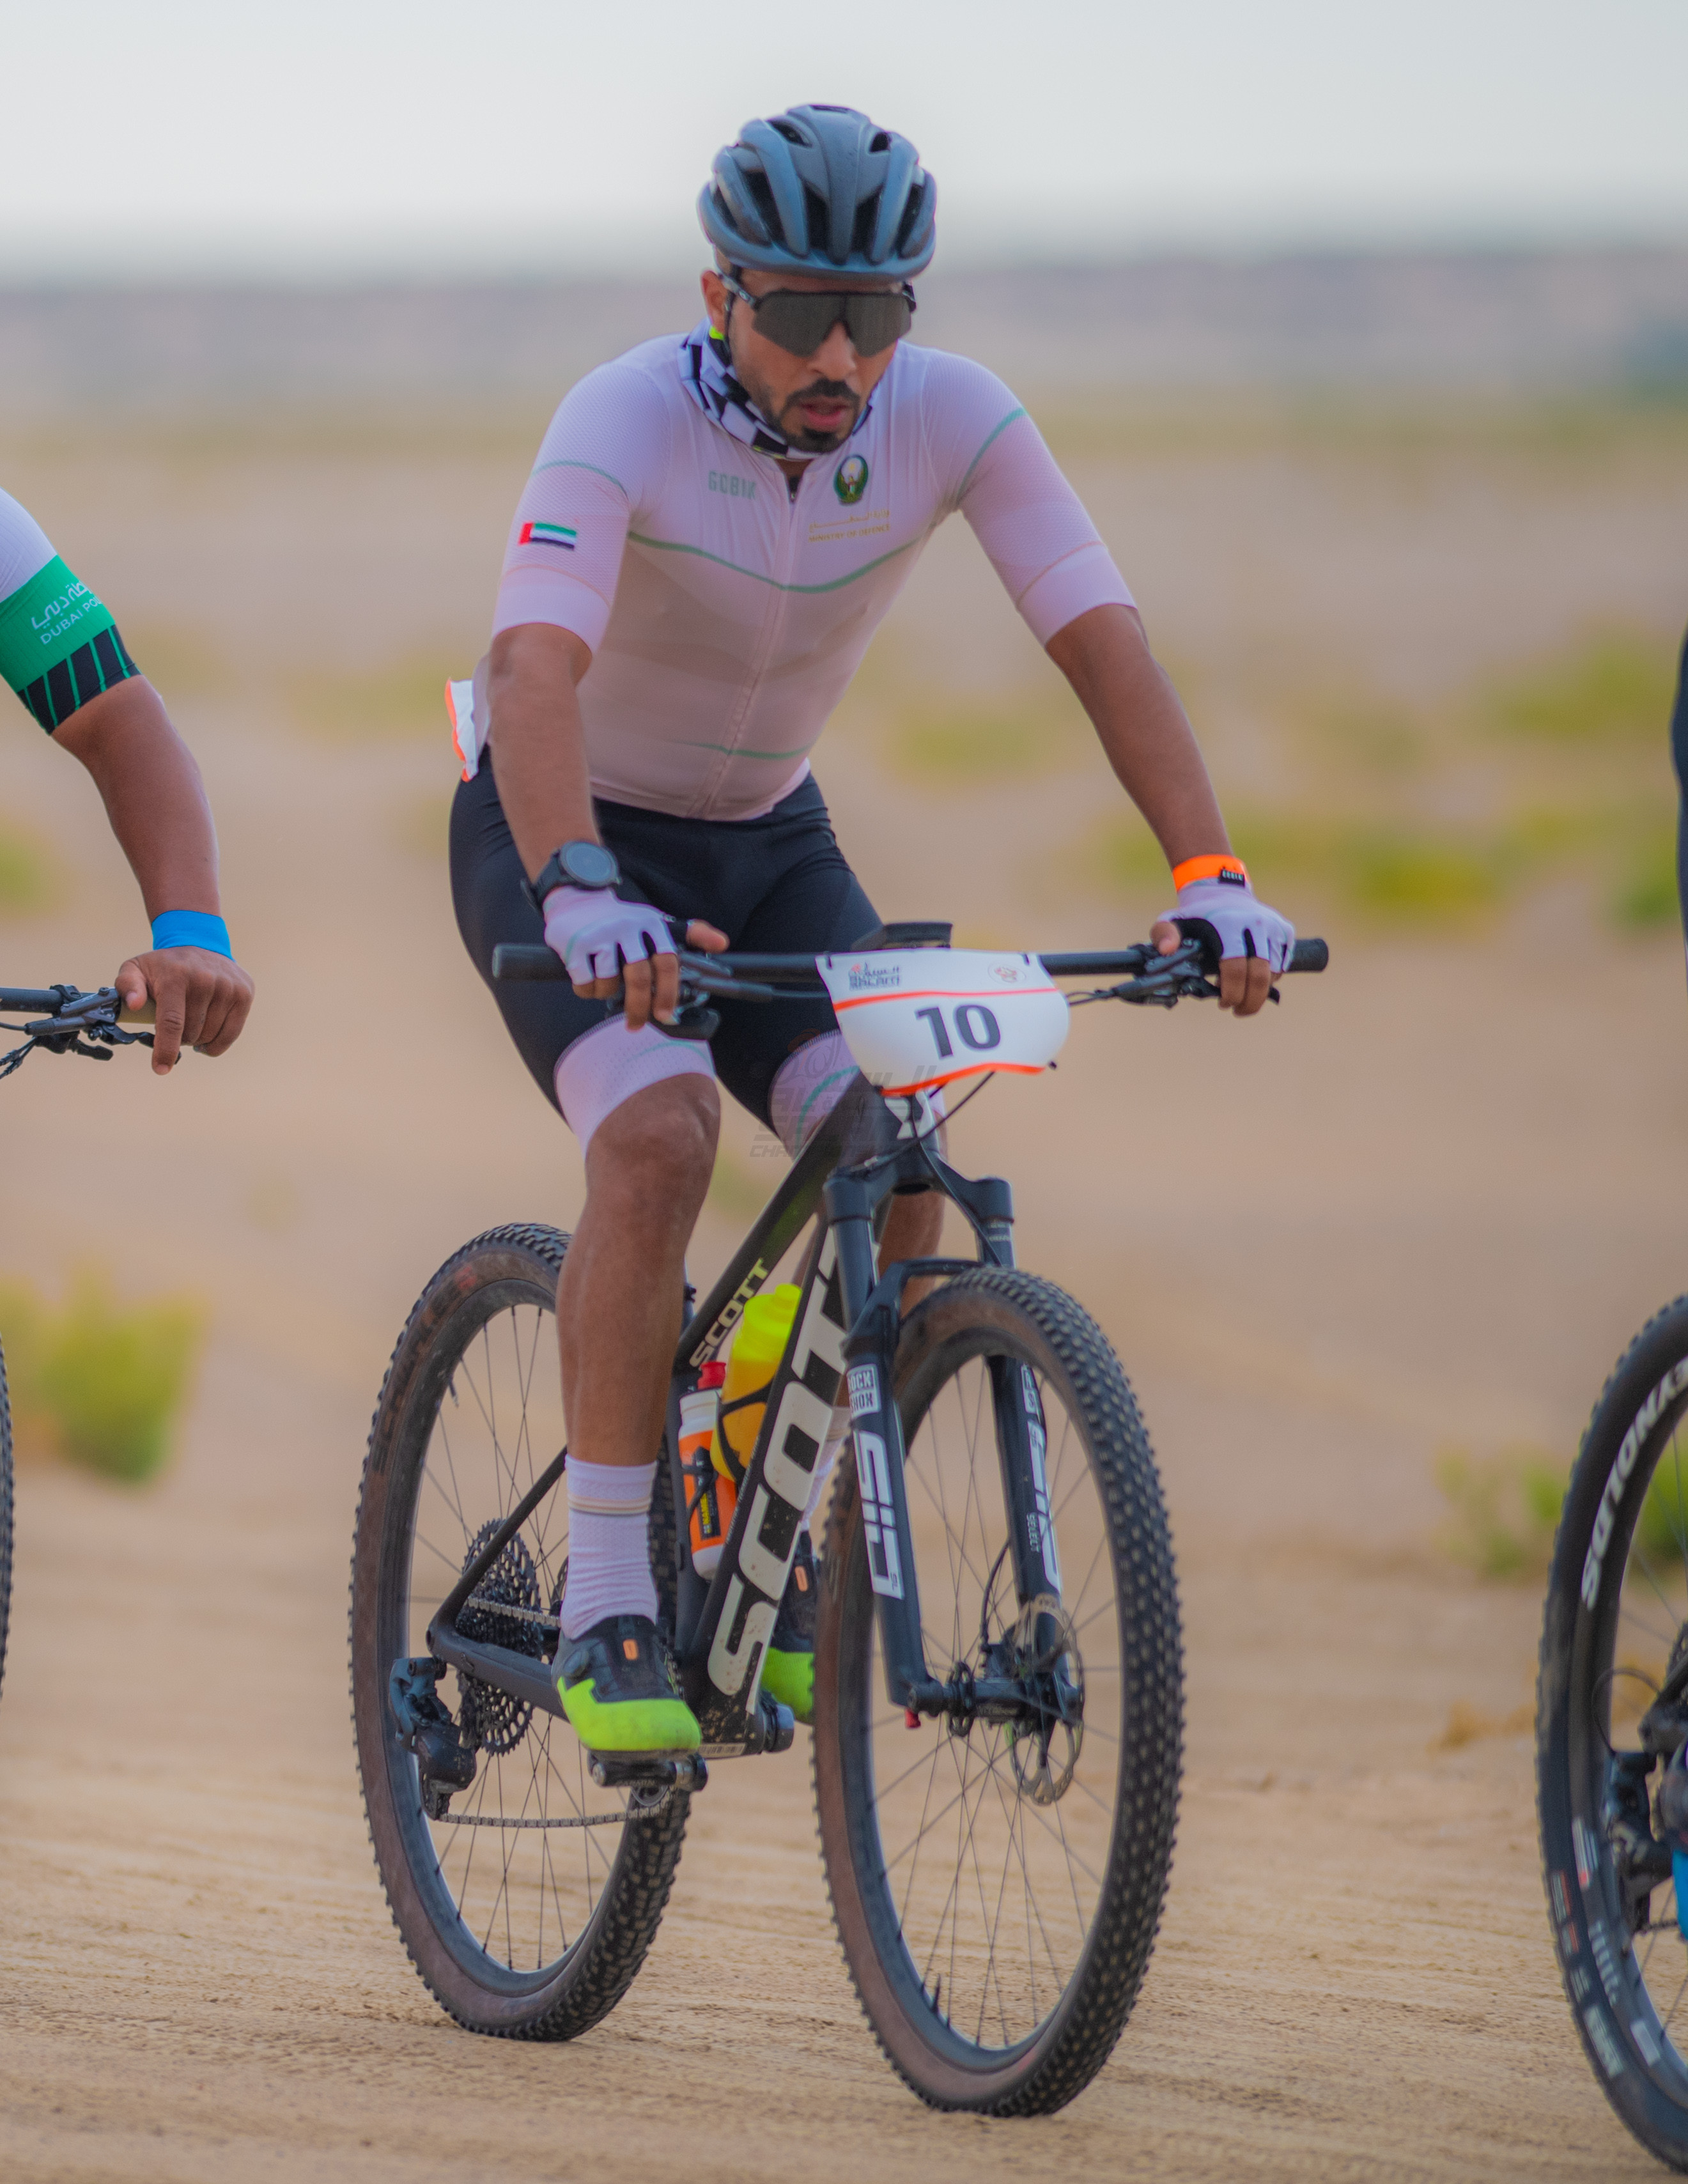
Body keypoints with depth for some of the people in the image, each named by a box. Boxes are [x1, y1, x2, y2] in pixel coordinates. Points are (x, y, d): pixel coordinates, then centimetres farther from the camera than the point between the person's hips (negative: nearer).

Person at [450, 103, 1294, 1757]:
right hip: (560, 831, -4)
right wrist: (585, 896, -60)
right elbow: (536, 672, -43)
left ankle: (784, 1560, 2)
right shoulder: (628, 421, -30)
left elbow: (1103, 643, -23)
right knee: (659, 1138, -29)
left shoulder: (954, 419, -18)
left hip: (764, 840, 4)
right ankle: (603, 1610, -22)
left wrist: (1209, 877, -37)